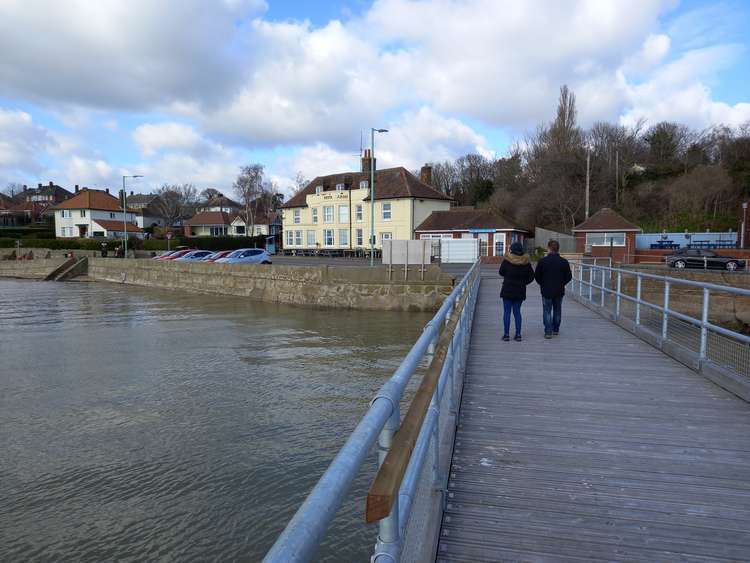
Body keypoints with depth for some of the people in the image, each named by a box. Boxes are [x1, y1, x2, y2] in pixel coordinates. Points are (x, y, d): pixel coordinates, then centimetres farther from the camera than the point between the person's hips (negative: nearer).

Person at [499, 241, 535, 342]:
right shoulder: (526, 262, -2)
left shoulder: (507, 260, -11)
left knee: (507, 312, 4)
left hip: (507, 290, -3)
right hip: (520, 291, 3)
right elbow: (531, 277, 4)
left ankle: (506, 334, 4)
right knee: (517, 312, 11)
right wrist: (522, 283, 11)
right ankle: (518, 334, 11)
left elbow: (501, 272, 2)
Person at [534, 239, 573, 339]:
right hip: (559, 291, 2)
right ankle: (556, 330, 25)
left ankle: (548, 331, -2)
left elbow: (537, 275, -3)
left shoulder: (543, 261, -10)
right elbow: (569, 277, 1)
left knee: (547, 311, 4)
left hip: (546, 290, -2)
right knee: (557, 310, 16)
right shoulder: (564, 262, -4)